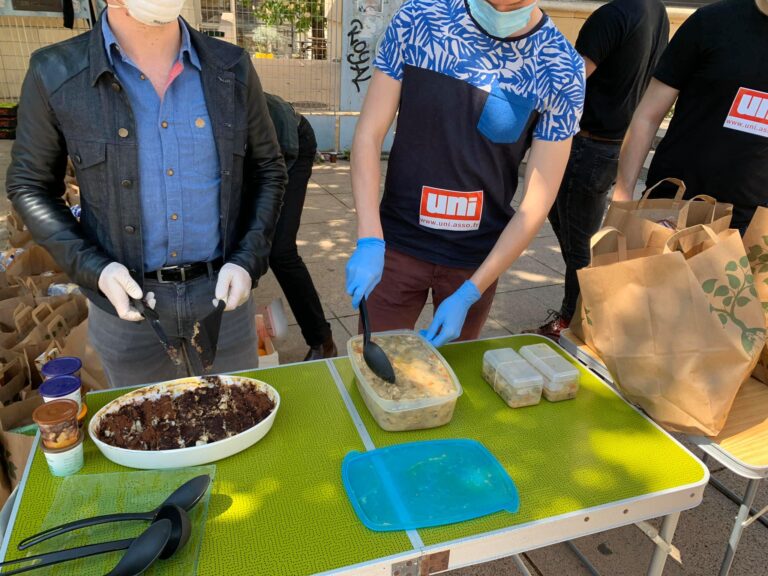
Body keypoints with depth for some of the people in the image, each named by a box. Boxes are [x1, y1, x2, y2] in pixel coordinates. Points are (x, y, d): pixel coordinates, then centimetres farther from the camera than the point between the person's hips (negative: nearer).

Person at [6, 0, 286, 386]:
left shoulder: (232, 70, -2)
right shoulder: (55, 75, -7)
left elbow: (268, 169, 5)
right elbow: (30, 186, 2)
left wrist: (248, 261, -7)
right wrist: (92, 267, -12)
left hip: (222, 292, 2)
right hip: (126, 301, -1)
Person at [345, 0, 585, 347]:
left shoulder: (561, 70, -10)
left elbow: (537, 201, -10)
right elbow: (368, 135, -7)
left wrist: (469, 294, -13)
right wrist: (369, 240, -19)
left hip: (477, 260, 1)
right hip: (397, 246, 0)